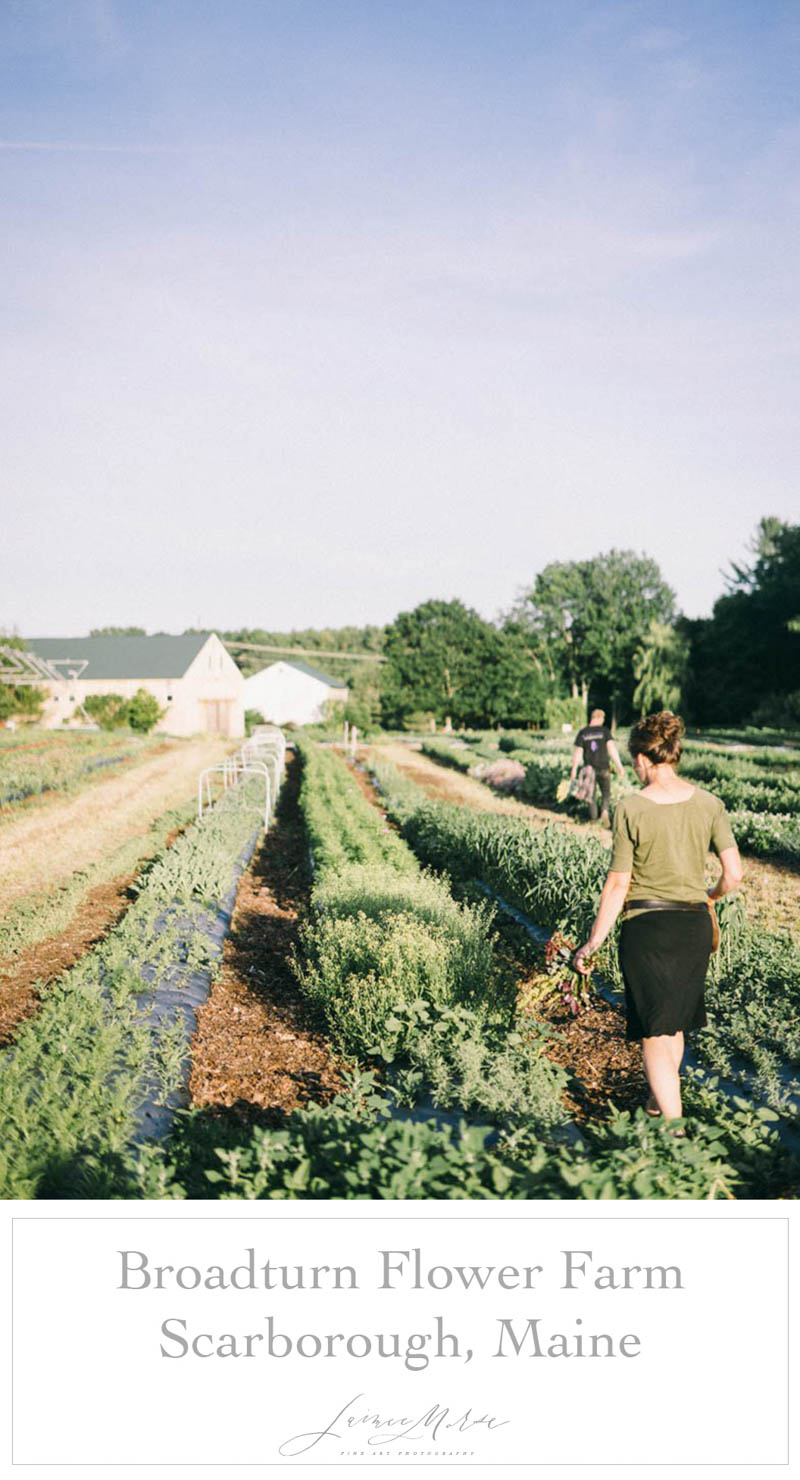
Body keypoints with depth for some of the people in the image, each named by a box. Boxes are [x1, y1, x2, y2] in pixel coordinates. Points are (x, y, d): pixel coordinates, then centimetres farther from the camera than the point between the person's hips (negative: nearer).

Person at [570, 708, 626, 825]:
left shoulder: (582, 733, -1)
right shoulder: (604, 731, -6)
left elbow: (578, 752, -2)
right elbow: (612, 748, -12)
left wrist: (574, 769, 5)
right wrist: (619, 766, -10)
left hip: (588, 768, 1)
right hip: (603, 768, -1)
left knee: (591, 795, 13)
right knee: (606, 793, 12)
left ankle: (594, 819, 15)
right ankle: (604, 811, -15)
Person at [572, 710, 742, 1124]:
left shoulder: (630, 810, -13)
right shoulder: (709, 804, -3)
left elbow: (617, 884, -11)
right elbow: (734, 874, -3)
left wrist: (593, 943, -2)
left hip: (645, 927, -4)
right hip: (695, 925, 5)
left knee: (654, 1032, 4)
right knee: (675, 1021, 24)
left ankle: (673, 1126, -3)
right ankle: (658, 1102, 42)